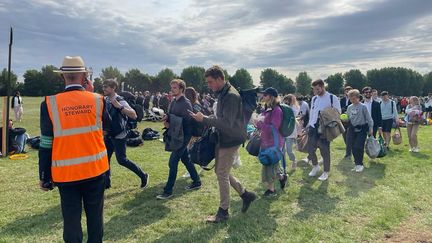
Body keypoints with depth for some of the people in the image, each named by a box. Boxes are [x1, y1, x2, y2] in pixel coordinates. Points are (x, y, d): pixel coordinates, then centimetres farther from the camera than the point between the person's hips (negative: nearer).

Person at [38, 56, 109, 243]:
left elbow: (46, 145, -6)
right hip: (95, 169, 1)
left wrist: (44, 176, 5)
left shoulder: (50, 103, -9)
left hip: (66, 172, -1)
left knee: (71, 218, 12)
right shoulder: (97, 100, -7)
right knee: (95, 216, 16)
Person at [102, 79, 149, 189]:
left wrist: (119, 106, -37)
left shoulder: (120, 101, -18)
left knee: (121, 160, -3)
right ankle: (106, 182, 24)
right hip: (108, 135, 7)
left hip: (119, 136, -7)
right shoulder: (105, 100, 2)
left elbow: (134, 115, -30)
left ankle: (143, 176, 14)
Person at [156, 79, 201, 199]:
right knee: (185, 159, 18)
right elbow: (170, 115, 18)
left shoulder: (186, 103, -16)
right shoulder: (173, 102, 11)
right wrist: (166, 120, -6)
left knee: (173, 161, -9)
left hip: (183, 135, -9)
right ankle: (197, 182, 33)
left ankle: (168, 191, -1)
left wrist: (171, 125, -17)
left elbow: (187, 121, -19)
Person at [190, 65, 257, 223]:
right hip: (223, 139, 10)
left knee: (222, 175, -1)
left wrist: (204, 119, -23)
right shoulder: (221, 94, 9)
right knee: (221, 171, 17)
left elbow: (227, 123, -26)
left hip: (231, 140, -10)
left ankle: (223, 212, 14)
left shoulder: (231, 96, -21)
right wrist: (206, 120, 4)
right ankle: (245, 195, 30)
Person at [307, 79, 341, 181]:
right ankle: (315, 166, 30)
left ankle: (326, 172, 19)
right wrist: (309, 125, 11)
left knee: (325, 151, 2)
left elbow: (338, 112, -2)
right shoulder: (314, 98, 11)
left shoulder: (332, 98, -6)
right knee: (310, 149, 5)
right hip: (313, 127, 5)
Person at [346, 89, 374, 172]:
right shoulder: (349, 107, 8)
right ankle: (357, 163, 19)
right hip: (352, 128, 5)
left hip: (362, 128, -5)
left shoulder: (363, 106, -7)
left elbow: (368, 117, -6)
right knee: (353, 147, 5)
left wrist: (371, 128, -8)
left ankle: (360, 164, 7)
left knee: (359, 147, -9)